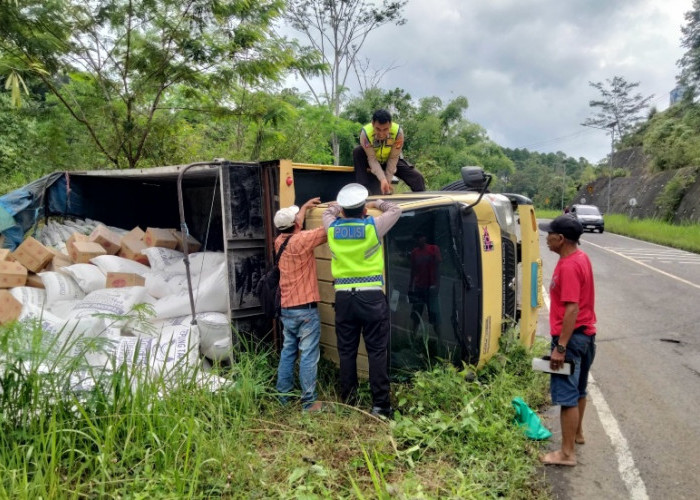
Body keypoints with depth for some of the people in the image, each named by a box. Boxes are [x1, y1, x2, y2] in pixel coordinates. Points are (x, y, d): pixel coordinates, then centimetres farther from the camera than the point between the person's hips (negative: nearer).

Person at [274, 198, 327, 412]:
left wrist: (305, 207, 39)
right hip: (305, 309, -8)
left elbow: (291, 226, 27)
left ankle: (283, 395, 24)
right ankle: (309, 402, 1)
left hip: (286, 309, 8)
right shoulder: (301, 240, -15)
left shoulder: (279, 241, 7)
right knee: (308, 356, -2)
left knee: (288, 352, 16)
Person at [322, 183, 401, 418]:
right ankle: (380, 404, 7)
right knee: (377, 351, 3)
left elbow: (328, 212, 28)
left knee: (346, 351, 11)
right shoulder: (372, 226, -6)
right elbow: (396, 210, 13)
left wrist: (342, 207, 33)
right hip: (371, 296, -3)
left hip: (343, 297, 3)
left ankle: (348, 402, 20)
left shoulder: (333, 228, 3)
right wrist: (378, 203, 27)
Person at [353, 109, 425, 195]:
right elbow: (372, 159, -30)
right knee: (357, 152, -32)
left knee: (417, 178, -17)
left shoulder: (398, 132, -32)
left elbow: (393, 158, -22)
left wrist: (388, 179, -24)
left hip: (391, 161, 1)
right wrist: (382, 179, -41)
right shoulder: (365, 133, -34)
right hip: (373, 161, -1)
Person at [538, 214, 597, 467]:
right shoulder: (580, 257, 9)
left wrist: (560, 347, -25)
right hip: (585, 334, 10)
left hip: (571, 338, -10)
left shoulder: (568, 266, -23)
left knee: (566, 395, -3)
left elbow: (572, 309, -27)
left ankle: (567, 453, 5)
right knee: (578, 389, 22)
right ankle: (577, 434, 38)